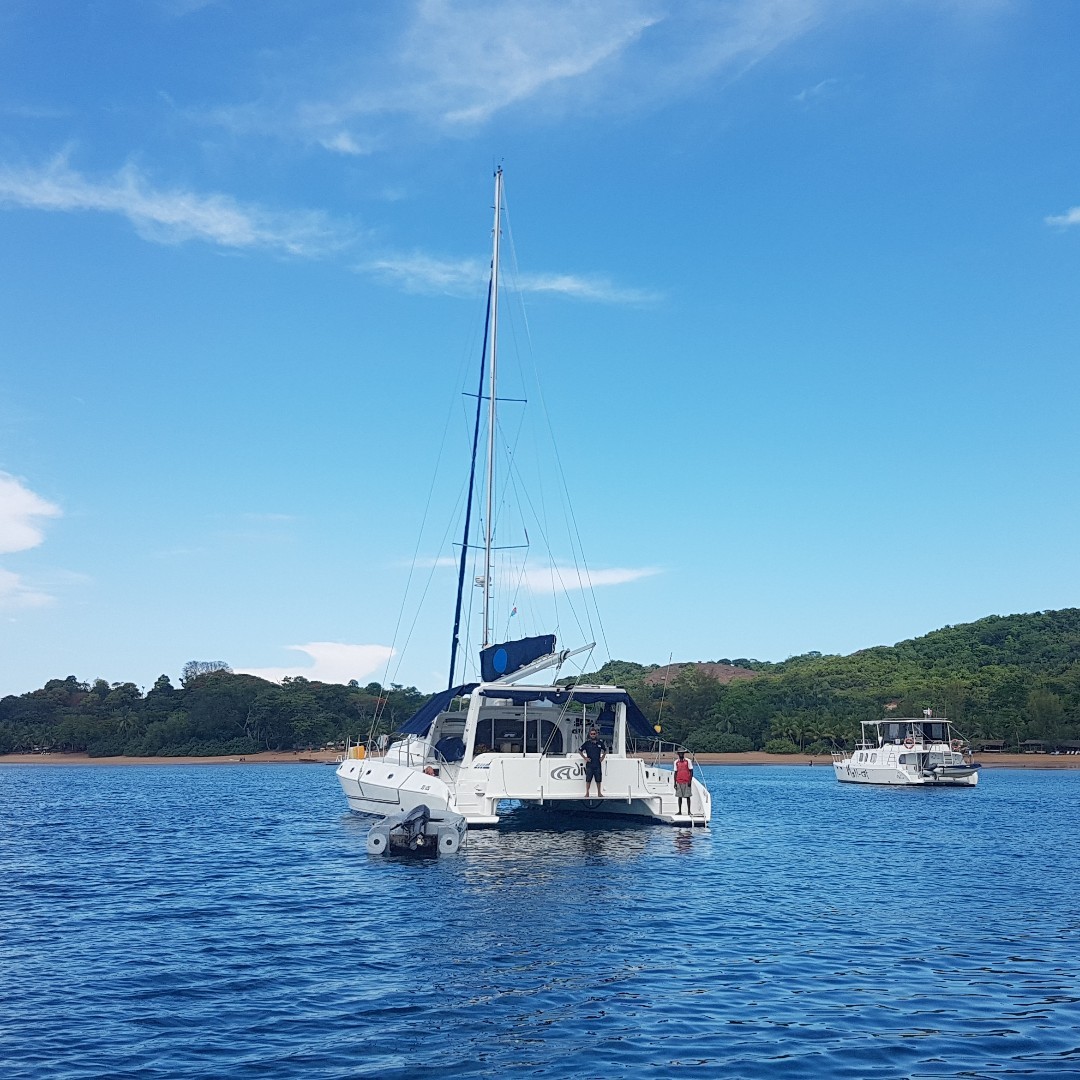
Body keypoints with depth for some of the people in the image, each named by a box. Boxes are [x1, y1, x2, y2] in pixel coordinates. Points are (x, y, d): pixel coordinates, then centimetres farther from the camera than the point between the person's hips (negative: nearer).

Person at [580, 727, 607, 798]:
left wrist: (602, 757, 9)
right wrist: (585, 758, -1)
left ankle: (599, 793, 14)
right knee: (588, 780, -1)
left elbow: (605, 750, 22)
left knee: (598, 779, 5)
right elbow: (580, 751, 8)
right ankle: (587, 793, 6)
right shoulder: (587, 743, 0)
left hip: (598, 764, 2)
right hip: (589, 765, -2)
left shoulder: (600, 743, 7)